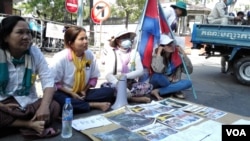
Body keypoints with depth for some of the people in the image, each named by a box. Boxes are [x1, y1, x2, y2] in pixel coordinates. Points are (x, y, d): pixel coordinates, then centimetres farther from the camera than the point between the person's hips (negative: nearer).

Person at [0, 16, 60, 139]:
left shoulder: (35, 52, -4)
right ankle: (32, 124, -20)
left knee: (54, 106, -26)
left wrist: (44, 106, -27)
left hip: (28, 103, 1)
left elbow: (48, 81, -9)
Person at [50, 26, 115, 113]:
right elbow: (54, 82, -11)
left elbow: (93, 77, 6)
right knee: (58, 98, -40)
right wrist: (71, 93, -16)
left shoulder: (89, 55, -5)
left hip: (82, 93, 3)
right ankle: (95, 105, -26)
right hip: (66, 93, -3)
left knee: (110, 92, -13)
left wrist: (85, 90, -8)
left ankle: (80, 103, -23)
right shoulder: (60, 58, -15)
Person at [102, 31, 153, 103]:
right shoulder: (112, 53, -4)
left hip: (131, 84, 2)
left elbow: (140, 71, -5)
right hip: (117, 84, -1)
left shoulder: (134, 53, 4)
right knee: (105, 86, -33)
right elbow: (108, 74, -15)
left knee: (148, 86, -24)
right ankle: (134, 98, -25)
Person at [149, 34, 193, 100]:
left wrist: (183, 54, -16)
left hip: (172, 82, 5)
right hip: (159, 84, -5)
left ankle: (158, 91, -22)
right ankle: (175, 90, -15)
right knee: (157, 76, -36)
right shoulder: (156, 55, -16)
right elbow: (158, 70, -37)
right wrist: (159, 53, -29)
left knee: (188, 83, -22)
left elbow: (189, 70, -11)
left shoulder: (177, 55, -6)